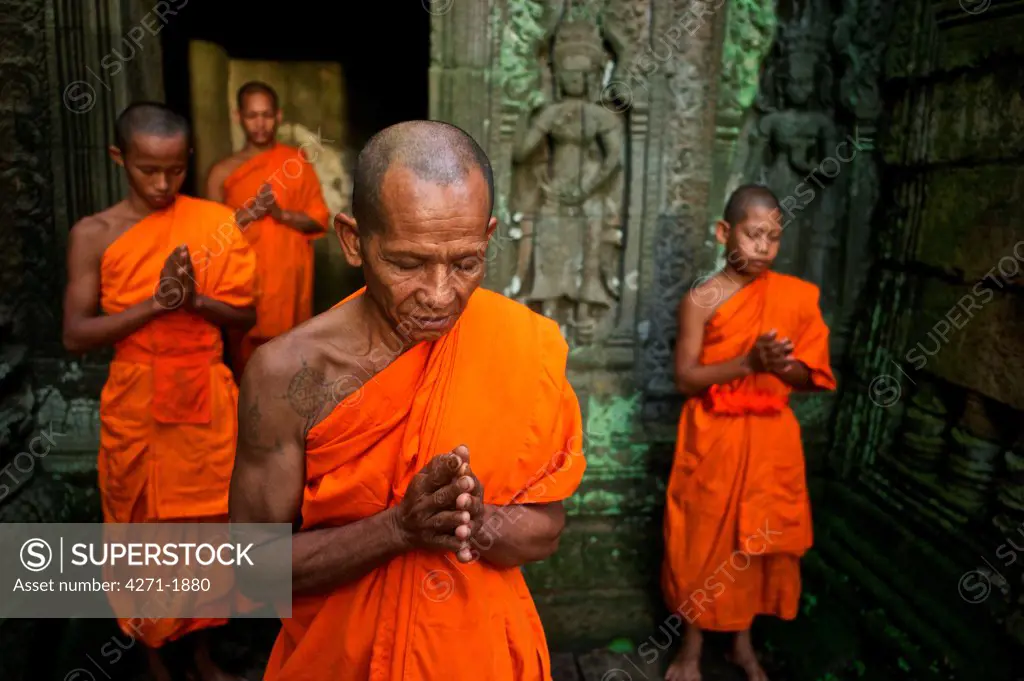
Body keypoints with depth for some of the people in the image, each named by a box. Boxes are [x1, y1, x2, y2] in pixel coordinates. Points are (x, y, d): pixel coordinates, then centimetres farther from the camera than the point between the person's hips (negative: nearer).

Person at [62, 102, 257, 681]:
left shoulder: (215, 222, -2)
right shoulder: (94, 234, -5)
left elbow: (247, 316, -1)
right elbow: (76, 335, -9)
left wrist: (195, 299, -20)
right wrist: (153, 304, -21)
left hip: (205, 398, 1)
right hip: (136, 403, -1)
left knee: (206, 524, 12)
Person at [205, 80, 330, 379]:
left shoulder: (297, 161, 4)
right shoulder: (223, 171, 2)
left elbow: (320, 219, 1)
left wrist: (282, 213, -15)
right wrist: (249, 211, -15)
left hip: (290, 280, 0)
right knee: (247, 363, 3)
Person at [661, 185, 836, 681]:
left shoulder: (796, 296, -1)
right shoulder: (702, 300, -10)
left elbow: (810, 380, 3)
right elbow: (685, 378, -13)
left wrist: (784, 366, -20)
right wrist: (747, 363, -25)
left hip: (770, 440, 3)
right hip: (713, 439, -3)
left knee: (759, 540, 14)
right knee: (704, 540, 8)